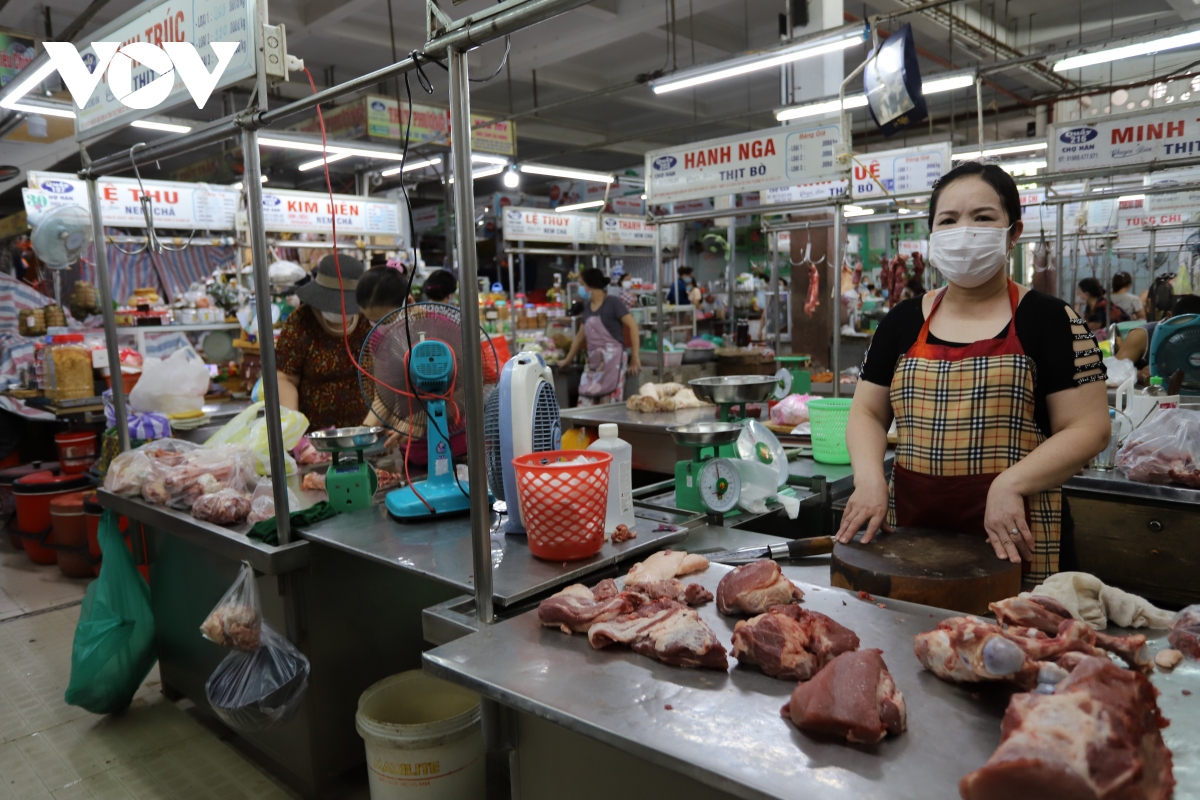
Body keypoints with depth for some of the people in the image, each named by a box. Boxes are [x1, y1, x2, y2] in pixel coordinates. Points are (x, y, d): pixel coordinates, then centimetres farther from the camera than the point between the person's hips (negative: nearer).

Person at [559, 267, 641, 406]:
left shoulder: (613, 303, -6)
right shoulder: (587, 307, 14)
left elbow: (633, 326, -9)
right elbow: (581, 336, 23)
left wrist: (635, 357, -11)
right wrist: (567, 360, 27)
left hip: (612, 359, -7)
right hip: (593, 362, 7)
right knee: (585, 404, 1)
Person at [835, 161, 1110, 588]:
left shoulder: (1049, 320, -1)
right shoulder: (903, 321, 8)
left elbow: (1088, 428, -4)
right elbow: (867, 413, 10)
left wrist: (1011, 483, -19)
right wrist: (869, 477, -8)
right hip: (909, 527, 3)